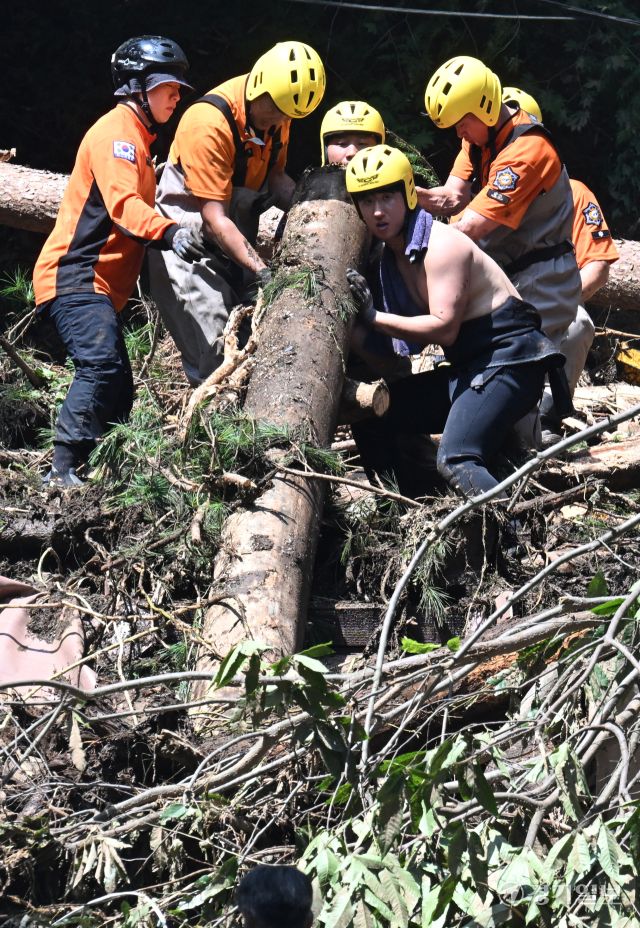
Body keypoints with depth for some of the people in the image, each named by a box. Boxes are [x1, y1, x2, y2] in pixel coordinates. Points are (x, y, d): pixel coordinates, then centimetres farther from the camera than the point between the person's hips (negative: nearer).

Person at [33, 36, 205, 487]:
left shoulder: (137, 140, 23)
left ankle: (75, 472, 7)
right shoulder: (116, 132, -9)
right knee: (102, 367, -27)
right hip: (75, 277, -11)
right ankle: (62, 472, -29)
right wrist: (169, 231, -44)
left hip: (99, 285, 11)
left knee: (118, 392, 7)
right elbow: (122, 203, -27)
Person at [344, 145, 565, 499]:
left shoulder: (442, 245, -17)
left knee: (455, 460, -27)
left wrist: (373, 317, -23)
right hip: (467, 369, 9)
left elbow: (444, 328, -23)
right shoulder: (389, 255, 9)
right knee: (370, 419, 7)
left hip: (509, 359, -9)